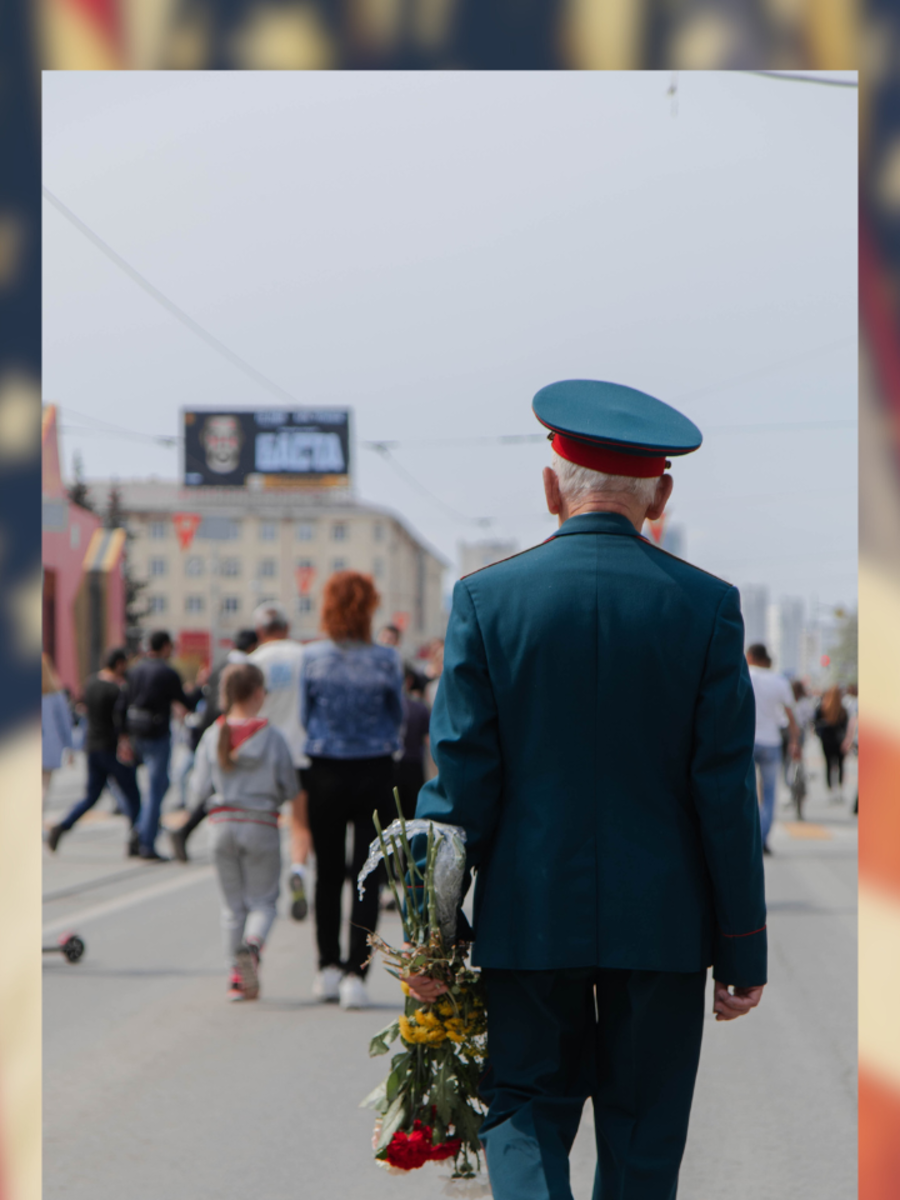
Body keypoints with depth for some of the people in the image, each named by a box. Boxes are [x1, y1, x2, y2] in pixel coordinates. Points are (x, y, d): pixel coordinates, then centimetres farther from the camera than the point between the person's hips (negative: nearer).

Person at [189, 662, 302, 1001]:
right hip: (261, 825, -2)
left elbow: (199, 792, -1)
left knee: (232, 903, 12)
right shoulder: (272, 737, -8)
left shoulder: (212, 736, -2)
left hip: (222, 824, 2)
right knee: (262, 899, 7)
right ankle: (252, 944, -23)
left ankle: (237, 976, 9)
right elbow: (290, 790, -3)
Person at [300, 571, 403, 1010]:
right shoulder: (386, 660, -11)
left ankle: (328, 968, 20)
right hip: (374, 774, -2)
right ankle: (355, 973, -5)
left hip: (325, 775, 2)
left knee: (328, 874, 15)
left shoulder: (313, 657, -8)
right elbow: (398, 716, 3)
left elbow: (304, 715, 3)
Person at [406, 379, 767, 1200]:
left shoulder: (487, 598, -5)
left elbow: (460, 780, -5)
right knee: (643, 1132, 12)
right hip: (662, 920, 1)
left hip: (529, 917, 0)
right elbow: (727, 792, -4)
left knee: (524, 1110, 11)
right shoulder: (706, 605, -5)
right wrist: (743, 948, 3)